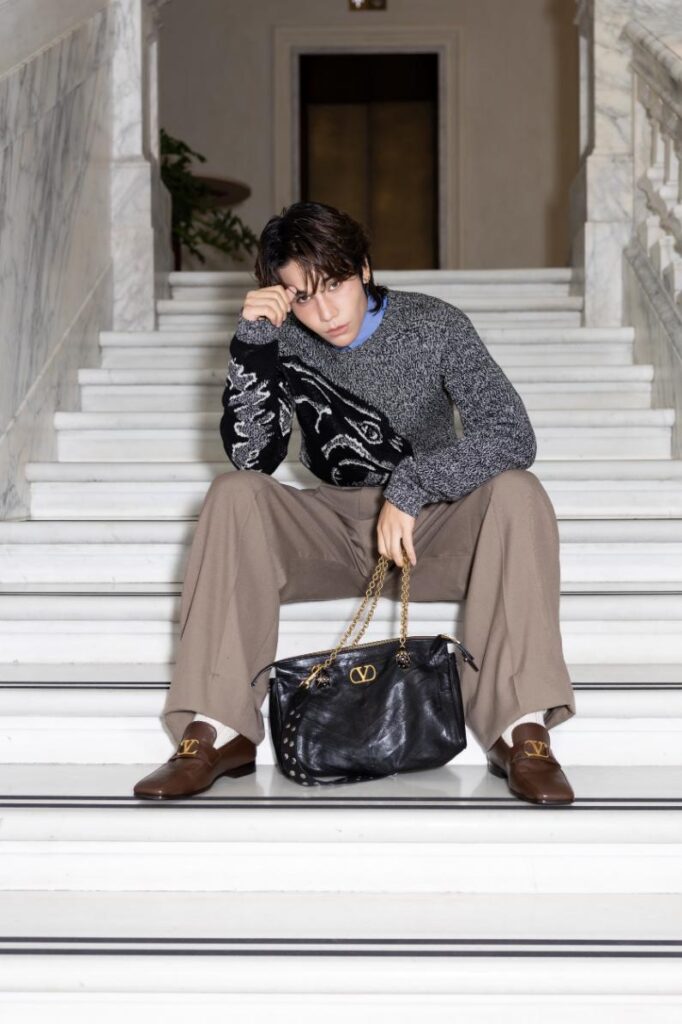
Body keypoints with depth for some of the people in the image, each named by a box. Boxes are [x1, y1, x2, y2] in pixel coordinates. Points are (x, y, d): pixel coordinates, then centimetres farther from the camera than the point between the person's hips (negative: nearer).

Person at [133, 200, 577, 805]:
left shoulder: (436, 326, -10)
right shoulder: (284, 343, -4)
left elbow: (511, 433, -22)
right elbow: (251, 456, -15)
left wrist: (410, 487, -31)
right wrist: (254, 342, -24)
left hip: (433, 529, -1)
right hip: (330, 529, 2)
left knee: (517, 491, -29)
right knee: (234, 494, -23)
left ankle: (522, 730, -33)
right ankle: (219, 731, -27)